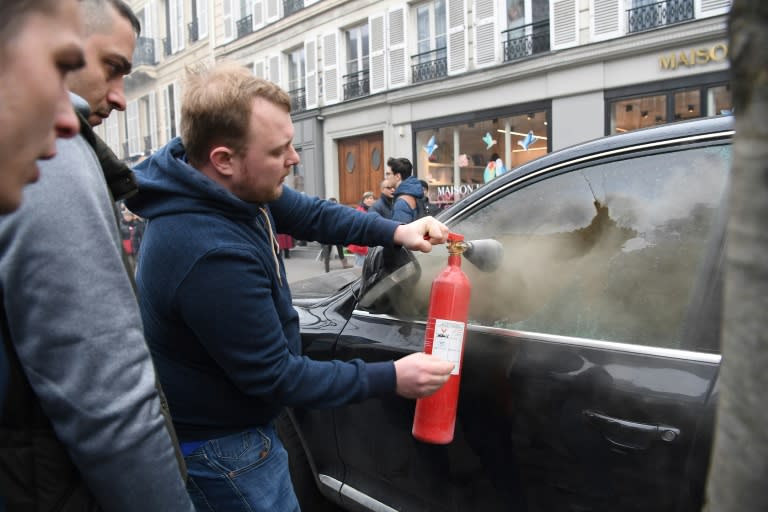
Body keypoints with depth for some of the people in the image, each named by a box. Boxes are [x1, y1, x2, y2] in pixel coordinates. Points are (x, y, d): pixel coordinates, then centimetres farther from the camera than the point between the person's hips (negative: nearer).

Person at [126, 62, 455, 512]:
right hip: (219, 445, -9)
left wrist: (394, 231, -6)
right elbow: (275, 378, -27)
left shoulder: (229, 188, -9)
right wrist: (391, 379, -21)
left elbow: (309, 214, 7)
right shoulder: (212, 255, -36)